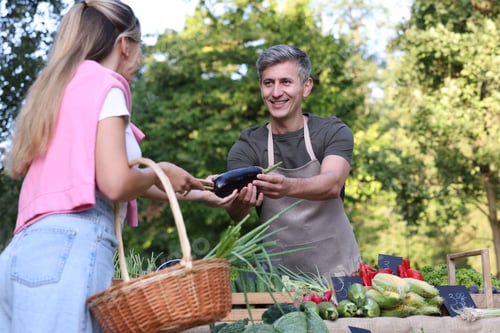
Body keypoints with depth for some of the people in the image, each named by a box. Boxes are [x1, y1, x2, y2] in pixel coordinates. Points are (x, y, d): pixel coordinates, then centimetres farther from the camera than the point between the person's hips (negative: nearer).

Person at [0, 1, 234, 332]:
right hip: (70, 247, -9)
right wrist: (159, 173, 8)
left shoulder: (61, 87, 25)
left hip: (29, 248, 9)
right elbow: (115, 184, -14)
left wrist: (187, 191, 38)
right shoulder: (104, 84, -1)